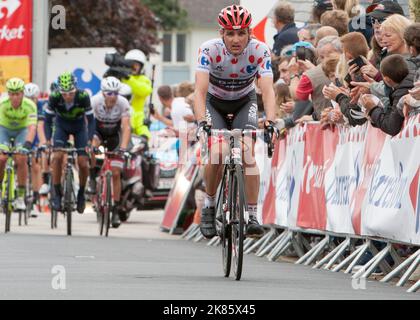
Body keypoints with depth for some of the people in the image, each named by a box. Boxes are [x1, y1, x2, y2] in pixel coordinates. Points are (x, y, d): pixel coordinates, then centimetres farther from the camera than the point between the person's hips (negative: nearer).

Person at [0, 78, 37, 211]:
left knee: (21, 159, -19)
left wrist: (27, 144, -54)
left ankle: (21, 197, -7)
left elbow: (32, 127, -38)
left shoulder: (29, 105, -29)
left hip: (21, 130, 0)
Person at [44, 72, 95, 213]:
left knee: (83, 163, -11)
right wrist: (48, 141, -32)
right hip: (61, 126, 0)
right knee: (57, 156, -22)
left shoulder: (83, 97, -32)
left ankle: (81, 193, 14)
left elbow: (91, 120, -25)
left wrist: (89, 141, -35)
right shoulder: (54, 97, -30)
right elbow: (47, 120, -20)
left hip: (79, 127, 0)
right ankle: (57, 193, -11)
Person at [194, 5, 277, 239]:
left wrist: (270, 122, -52)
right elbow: (200, 90, -37)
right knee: (218, 152, -23)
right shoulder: (210, 50, -30)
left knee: (247, 152, -21)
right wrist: (201, 122, -53)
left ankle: (253, 217, -18)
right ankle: (209, 206, 1)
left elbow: (268, 90, -35)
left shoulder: (260, 51, -27)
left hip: (245, 101, 1)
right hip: (215, 102, 0)